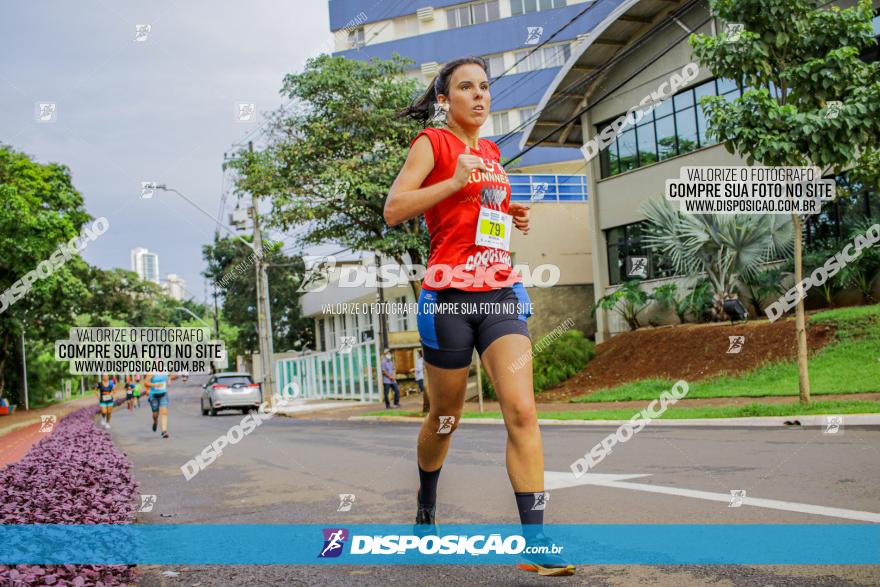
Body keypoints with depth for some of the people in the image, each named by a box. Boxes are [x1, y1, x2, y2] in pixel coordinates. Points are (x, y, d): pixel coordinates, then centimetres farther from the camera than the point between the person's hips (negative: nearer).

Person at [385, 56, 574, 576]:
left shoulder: (491, 152, 20)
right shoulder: (432, 143, 1)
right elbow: (393, 210, -10)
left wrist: (514, 220, 13)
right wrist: (455, 180, -18)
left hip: (502, 292, 5)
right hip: (449, 293, -4)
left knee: (522, 411, -12)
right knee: (446, 418, 10)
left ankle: (535, 541, -10)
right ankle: (426, 506, 38)